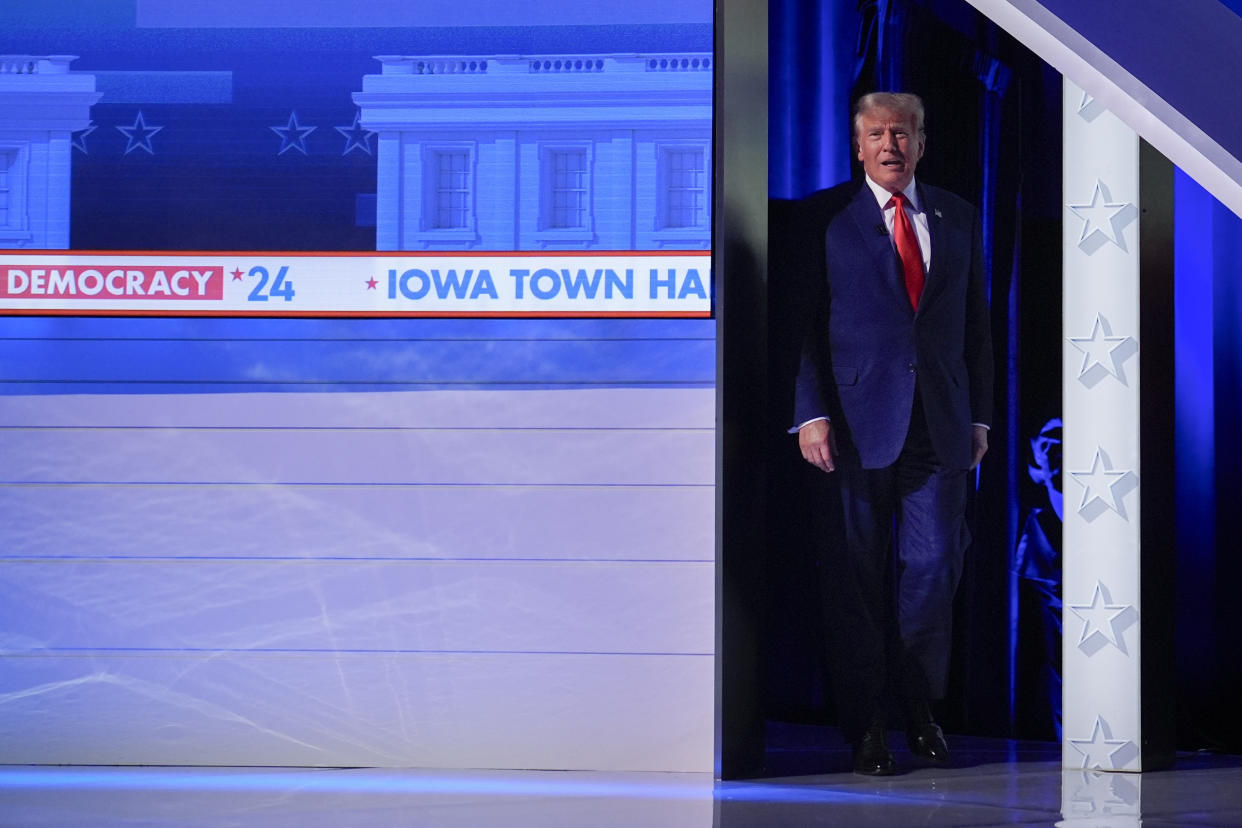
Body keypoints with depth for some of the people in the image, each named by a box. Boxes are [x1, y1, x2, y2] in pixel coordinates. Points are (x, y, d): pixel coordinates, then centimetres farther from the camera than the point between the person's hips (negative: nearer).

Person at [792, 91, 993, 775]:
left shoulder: (956, 218, 14)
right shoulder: (826, 217, 3)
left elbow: (976, 323, 16)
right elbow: (803, 321, -1)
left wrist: (979, 415, 10)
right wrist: (810, 414, -10)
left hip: (939, 425, 3)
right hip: (857, 424, -3)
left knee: (934, 565, -1)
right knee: (857, 577, 1)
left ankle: (919, 707, 18)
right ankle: (864, 727, 10)